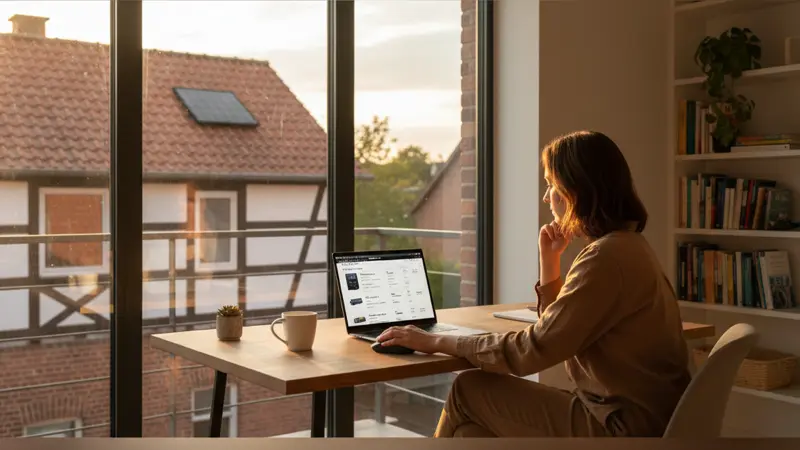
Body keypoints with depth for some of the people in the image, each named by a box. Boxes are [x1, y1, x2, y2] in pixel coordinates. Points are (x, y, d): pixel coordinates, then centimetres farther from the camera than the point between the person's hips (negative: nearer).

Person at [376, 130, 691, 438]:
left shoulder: (608, 256, -20)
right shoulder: (623, 247, 12)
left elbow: (535, 349, -21)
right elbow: (555, 331, 18)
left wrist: (436, 341, -14)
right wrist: (549, 259, 8)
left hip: (624, 426, -9)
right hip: (627, 412, 9)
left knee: (469, 391, -3)